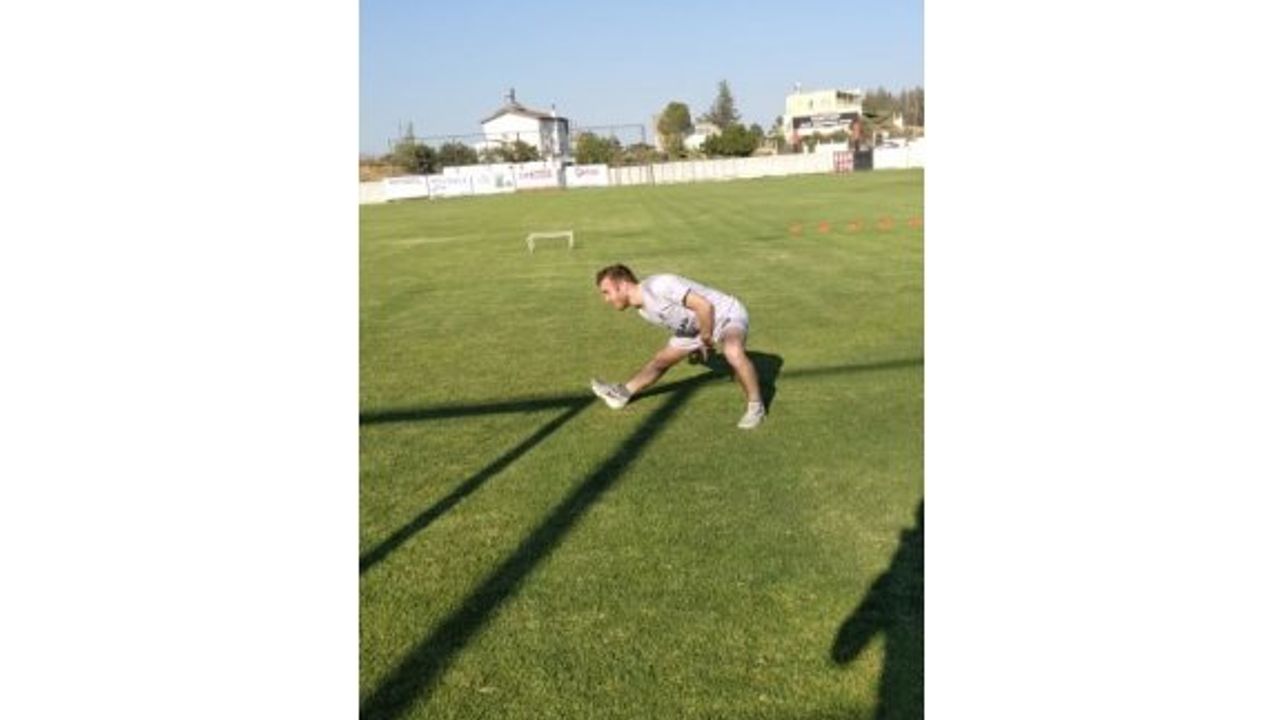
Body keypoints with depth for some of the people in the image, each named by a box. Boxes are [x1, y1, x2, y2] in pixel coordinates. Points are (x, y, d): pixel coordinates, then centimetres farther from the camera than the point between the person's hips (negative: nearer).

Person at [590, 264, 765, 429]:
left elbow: (704, 306, -32)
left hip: (727, 315, -9)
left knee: (733, 353, -38)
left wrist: (706, 339, -19)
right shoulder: (644, 310, -4)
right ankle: (622, 393, 34)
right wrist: (696, 345, 7)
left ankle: (755, 407, -20)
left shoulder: (658, 285, -33)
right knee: (661, 360, 16)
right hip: (696, 327, 9)